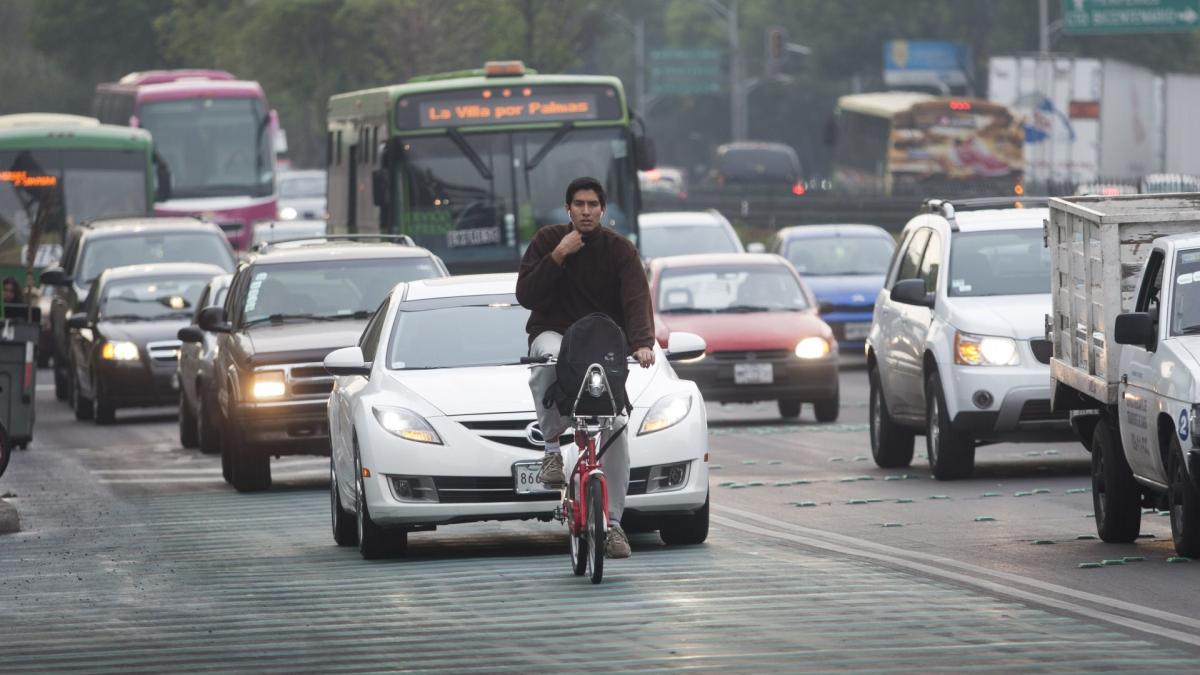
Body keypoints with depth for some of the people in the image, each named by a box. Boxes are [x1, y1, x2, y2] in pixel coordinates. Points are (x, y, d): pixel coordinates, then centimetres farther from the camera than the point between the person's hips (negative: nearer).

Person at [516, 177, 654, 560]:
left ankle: (612, 523, -7)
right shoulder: (548, 241, -1)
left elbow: (637, 300, -18)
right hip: (552, 335, -1)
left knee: (616, 427, -14)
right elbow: (525, 295, -8)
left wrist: (643, 344, -36)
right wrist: (558, 256, -20)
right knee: (550, 360, -40)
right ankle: (552, 448, -23)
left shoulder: (619, 250, -4)